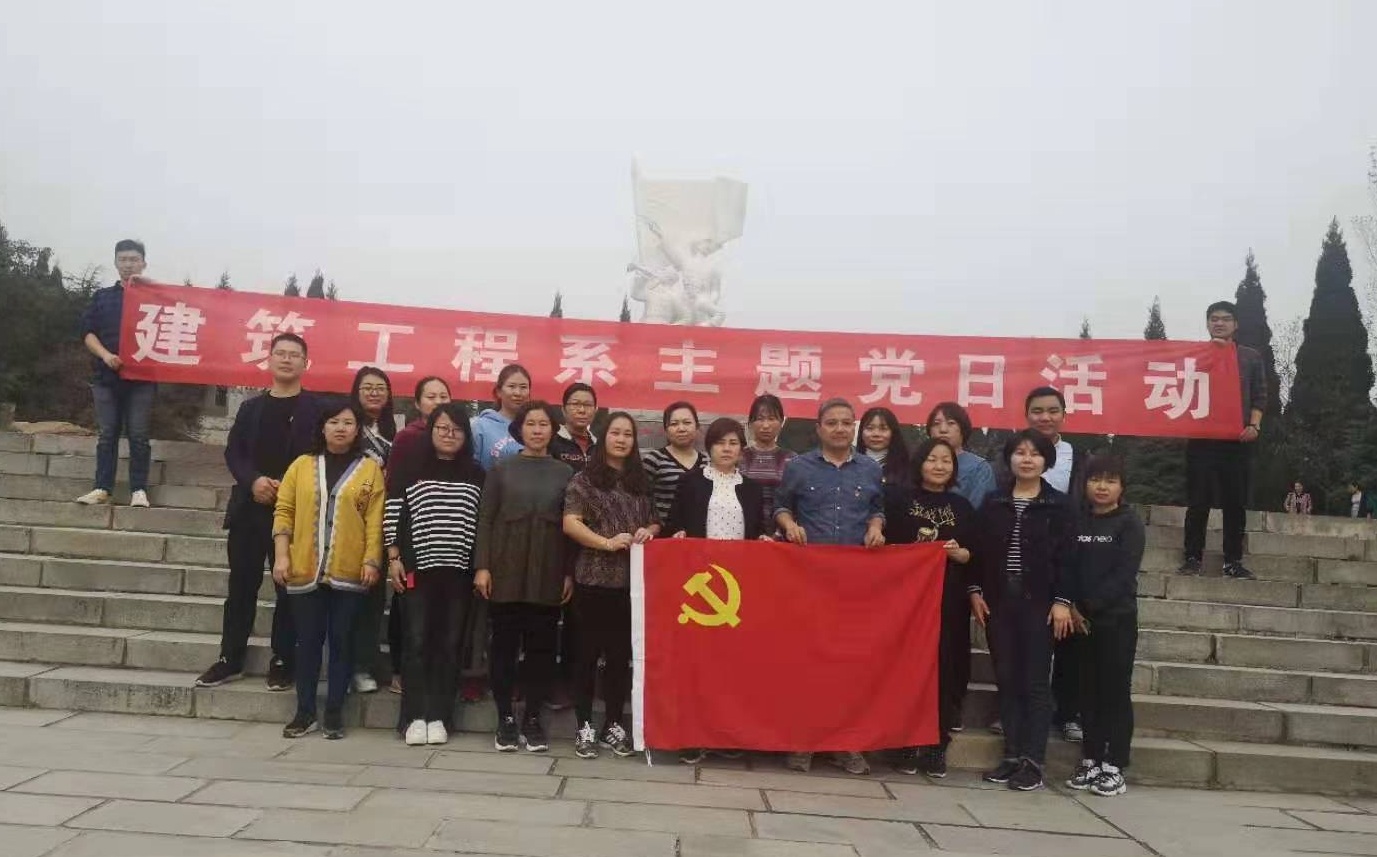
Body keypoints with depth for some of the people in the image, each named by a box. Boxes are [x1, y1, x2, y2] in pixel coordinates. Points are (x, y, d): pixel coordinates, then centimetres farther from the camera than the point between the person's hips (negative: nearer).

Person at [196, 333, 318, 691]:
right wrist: (254, 480, -11)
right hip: (249, 508, 4)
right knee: (241, 586, 9)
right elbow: (233, 452, 8)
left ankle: (282, 661, 11)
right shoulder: (251, 408, 14)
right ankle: (230, 659, 18)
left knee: (288, 588, 2)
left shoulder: (315, 409, 1)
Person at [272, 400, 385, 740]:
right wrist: (281, 556, -3)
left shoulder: (370, 469, 3)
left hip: (349, 571, -1)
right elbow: (284, 511, 5)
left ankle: (334, 712, 14)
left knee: (340, 640, 5)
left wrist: (372, 560, -10)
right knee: (308, 640, 7)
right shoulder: (302, 465, 8)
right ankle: (305, 711, 18)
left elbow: (375, 520, -2)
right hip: (305, 570, 2)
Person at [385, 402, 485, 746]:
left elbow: (483, 523, 9)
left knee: (449, 643, 4)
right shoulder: (409, 466, 3)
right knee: (417, 640, -1)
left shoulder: (476, 474, 9)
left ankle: (439, 716, 11)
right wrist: (394, 557, -4)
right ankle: (414, 717, 7)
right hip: (418, 567, -2)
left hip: (460, 570, 2)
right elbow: (393, 514, 2)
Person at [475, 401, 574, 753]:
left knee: (541, 645, 4)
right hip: (506, 569, 0)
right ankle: (505, 718, 14)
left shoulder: (565, 473, 7)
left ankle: (532, 718, 15)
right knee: (505, 643, 4)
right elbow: (486, 519, 2)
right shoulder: (502, 469, 5)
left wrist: (570, 573, 0)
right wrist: (482, 566, -6)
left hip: (548, 573, 1)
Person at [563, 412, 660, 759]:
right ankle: (585, 727, 12)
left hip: (632, 580, 4)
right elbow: (570, 523, -8)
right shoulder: (584, 479, 0)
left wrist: (648, 531, -5)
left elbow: (656, 523, 18)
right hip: (593, 578, -4)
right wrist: (607, 542, -19)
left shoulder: (642, 482, 14)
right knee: (587, 653, 3)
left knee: (621, 655, 10)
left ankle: (614, 725, 21)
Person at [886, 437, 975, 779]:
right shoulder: (901, 501, 5)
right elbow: (889, 547, 3)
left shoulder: (961, 506, 12)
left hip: (949, 599, 2)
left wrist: (955, 552, -9)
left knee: (945, 668, 2)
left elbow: (971, 555, 10)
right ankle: (908, 744, 9)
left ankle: (937, 745, 12)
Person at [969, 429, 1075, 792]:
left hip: (1039, 602, -3)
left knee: (1035, 682, 0)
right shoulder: (994, 503, 9)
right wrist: (975, 591, 0)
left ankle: (1033, 761, 5)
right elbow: (979, 551, 9)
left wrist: (1062, 601, -10)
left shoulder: (1058, 504, 1)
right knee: (1007, 680, 7)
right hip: (999, 600, 3)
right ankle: (1012, 755, 15)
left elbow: (1065, 556, -4)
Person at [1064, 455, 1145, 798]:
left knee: (1116, 690, 1)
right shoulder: (1078, 523, 9)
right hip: (1083, 619, 4)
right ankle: (1091, 760, 17)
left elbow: (1124, 574, -12)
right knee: (1090, 690, 9)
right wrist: (1072, 607, -8)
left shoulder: (1130, 523, -3)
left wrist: (1090, 605, -15)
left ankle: (1115, 766, 7)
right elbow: (1069, 568, 6)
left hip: (1117, 618, -4)